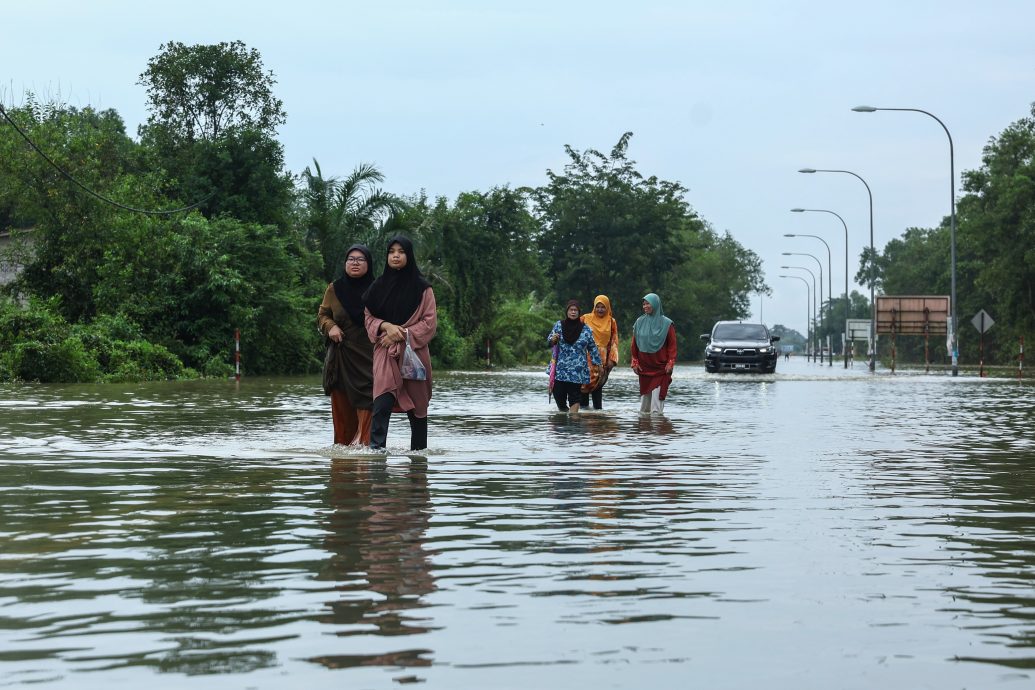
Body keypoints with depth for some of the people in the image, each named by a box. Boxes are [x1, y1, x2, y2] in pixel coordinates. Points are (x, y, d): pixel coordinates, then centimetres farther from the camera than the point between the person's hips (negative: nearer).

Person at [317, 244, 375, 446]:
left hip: (369, 354, -2)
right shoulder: (334, 289, 9)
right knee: (342, 404, 0)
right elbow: (322, 315, 16)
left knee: (365, 399, -14)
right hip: (341, 355, 2)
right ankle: (343, 445, 4)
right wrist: (330, 327, -5)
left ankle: (363, 441, -15)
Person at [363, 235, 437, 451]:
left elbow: (430, 322, -1)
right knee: (382, 402, -16)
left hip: (414, 352, -1)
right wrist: (386, 326, -9)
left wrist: (403, 334, -11)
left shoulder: (421, 288, 2)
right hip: (385, 354, 1)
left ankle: (418, 450, 16)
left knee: (417, 405, 5)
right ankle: (376, 448, -24)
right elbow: (369, 318, 11)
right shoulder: (378, 287, 10)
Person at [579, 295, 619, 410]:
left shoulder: (611, 322, 8)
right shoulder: (586, 318, 5)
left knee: (598, 385, 1)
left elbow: (614, 341, 7)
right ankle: (584, 407, -3)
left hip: (602, 358, 1)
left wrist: (612, 359, -2)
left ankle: (597, 409, 2)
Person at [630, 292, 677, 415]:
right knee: (645, 392, 8)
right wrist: (635, 362, 4)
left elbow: (672, 345, -2)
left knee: (657, 394, -9)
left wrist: (670, 363, -8)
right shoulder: (640, 322, 6)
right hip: (644, 366, 3)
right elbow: (634, 345, 9)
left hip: (660, 367, -3)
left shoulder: (666, 323, -3)